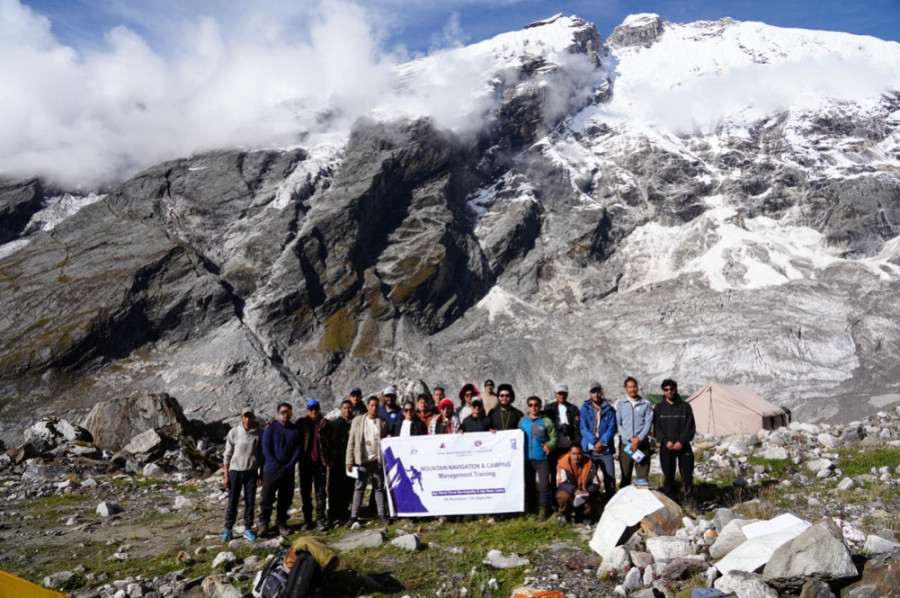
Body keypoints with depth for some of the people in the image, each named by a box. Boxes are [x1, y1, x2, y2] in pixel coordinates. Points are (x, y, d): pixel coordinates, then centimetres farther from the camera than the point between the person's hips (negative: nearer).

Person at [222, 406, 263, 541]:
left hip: (251, 472, 1)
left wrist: (261, 474, 4)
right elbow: (227, 455, -1)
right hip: (235, 471, -1)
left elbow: (261, 455, 5)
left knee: (250, 502, 7)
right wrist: (226, 476, -3)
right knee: (232, 502, 4)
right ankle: (228, 530, 14)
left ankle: (248, 529, 18)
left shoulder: (259, 433, -2)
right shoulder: (234, 432, -5)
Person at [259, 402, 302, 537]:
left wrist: (290, 465, -9)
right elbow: (266, 449, -6)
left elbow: (298, 449, 3)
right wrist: (277, 465, -13)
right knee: (267, 498, -1)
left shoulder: (295, 430, 6)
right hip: (271, 470, -3)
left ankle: (281, 523, 21)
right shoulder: (270, 429, -2)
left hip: (288, 470, 3)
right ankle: (263, 524, 13)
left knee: (286, 499, 8)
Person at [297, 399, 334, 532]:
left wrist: (331, 460, 1)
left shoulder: (326, 424, 3)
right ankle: (307, 520, 16)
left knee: (321, 492, 2)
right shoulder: (301, 423, 4)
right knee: (305, 493, 7)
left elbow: (332, 443, 4)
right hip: (305, 463, 1)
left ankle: (320, 519, 7)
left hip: (321, 463, -1)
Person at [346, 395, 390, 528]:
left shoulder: (383, 422, 5)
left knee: (379, 488, 6)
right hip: (362, 460, 0)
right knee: (359, 488, 3)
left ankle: (382, 515, 10)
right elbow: (351, 442, 3)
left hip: (377, 460, 0)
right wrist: (349, 461, -3)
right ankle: (354, 517, 6)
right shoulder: (357, 421, 4)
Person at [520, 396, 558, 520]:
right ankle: (529, 511, 22)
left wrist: (549, 445, -21)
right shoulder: (523, 421, 8)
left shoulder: (546, 421, -2)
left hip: (542, 458, -3)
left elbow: (554, 437, -3)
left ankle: (544, 510, 6)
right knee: (528, 485, 12)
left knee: (544, 485, -6)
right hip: (527, 459, 4)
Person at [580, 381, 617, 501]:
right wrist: (594, 442, -16)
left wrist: (603, 442, -15)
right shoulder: (585, 408, 4)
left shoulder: (609, 409, 6)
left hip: (606, 449, 0)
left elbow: (612, 428, -1)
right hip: (589, 449, 0)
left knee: (610, 478, -3)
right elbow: (583, 428, -4)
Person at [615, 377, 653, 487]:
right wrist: (630, 438, -11)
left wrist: (639, 439, -12)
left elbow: (648, 423, 1)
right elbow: (618, 424, 1)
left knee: (643, 477, -3)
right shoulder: (620, 403, 8)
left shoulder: (646, 404, 9)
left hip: (643, 444, 0)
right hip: (625, 444, 0)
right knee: (625, 476, 5)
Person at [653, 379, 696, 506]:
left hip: (683, 447, -1)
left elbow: (690, 427, 0)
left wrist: (682, 442, -13)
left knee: (687, 475, -1)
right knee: (668, 476, 4)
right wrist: (666, 441, -13)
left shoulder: (685, 406, 4)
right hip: (666, 448, 1)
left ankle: (690, 502, 13)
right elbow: (656, 429, 3)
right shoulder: (658, 408, 7)